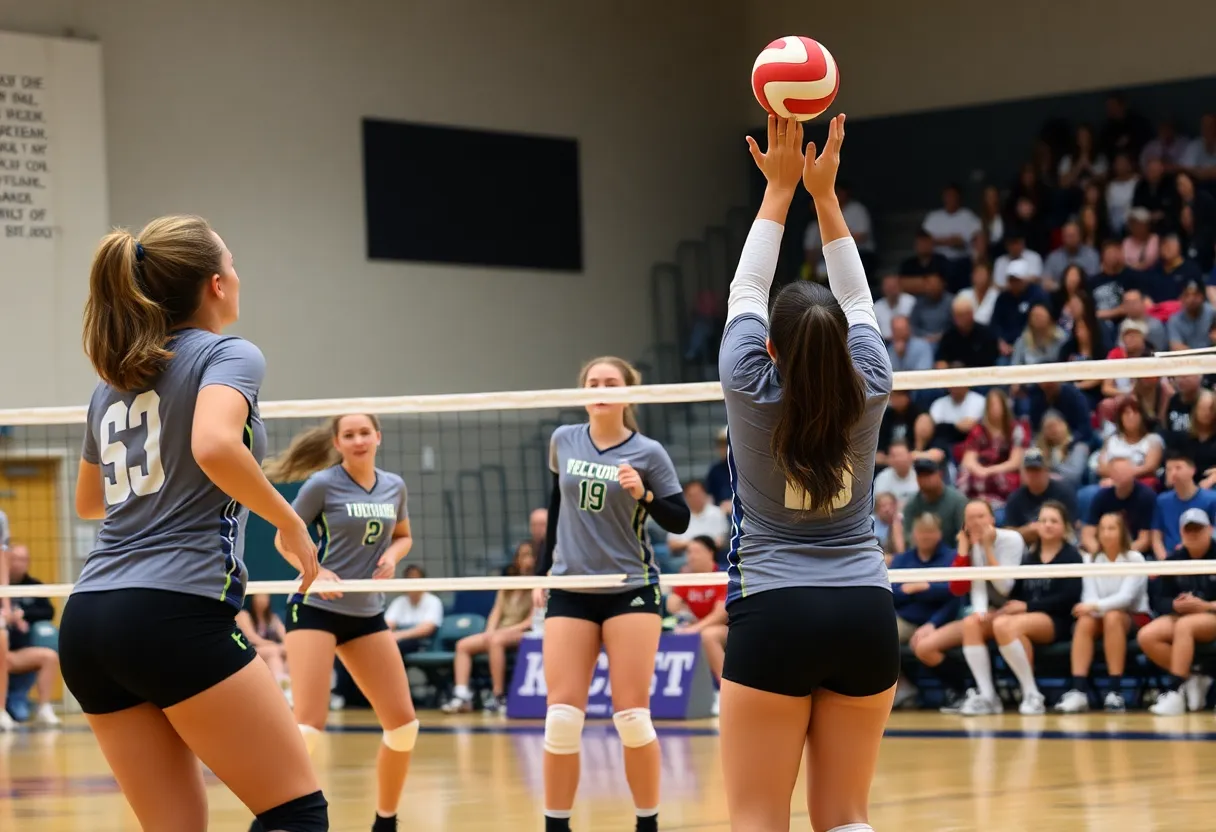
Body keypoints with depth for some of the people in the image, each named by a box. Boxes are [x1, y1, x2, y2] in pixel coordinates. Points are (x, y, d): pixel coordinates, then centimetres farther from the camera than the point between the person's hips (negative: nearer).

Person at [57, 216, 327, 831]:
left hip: (86, 622, 7)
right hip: (177, 613, -7)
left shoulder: (111, 384, 20)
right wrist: (289, 521, -8)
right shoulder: (228, 355, -1)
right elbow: (214, 446, -22)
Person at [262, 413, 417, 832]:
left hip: (368, 614, 6)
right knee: (309, 724, -18)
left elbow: (403, 536, 19)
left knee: (403, 722, 3)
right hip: (315, 609, -6)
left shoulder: (394, 486, 5)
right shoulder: (322, 484, -10)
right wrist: (314, 570, -21)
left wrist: (392, 555, -3)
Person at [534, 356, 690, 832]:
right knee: (562, 716, -4)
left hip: (631, 590, -3)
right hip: (570, 591, 3)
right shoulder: (563, 441, 6)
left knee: (632, 716, -6)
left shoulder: (648, 453, -4)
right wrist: (543, 570, 19)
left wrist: (644, 494, -21)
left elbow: (679, 521, -3)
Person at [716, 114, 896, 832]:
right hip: (865, 613, 3)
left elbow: (746, 293, 8)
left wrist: (780, 189, 16)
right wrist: (824, 194, 18)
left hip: (774, 616, -3)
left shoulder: (750, 389, -6)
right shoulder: (869, 390, 0)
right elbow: (857, 302, 15)